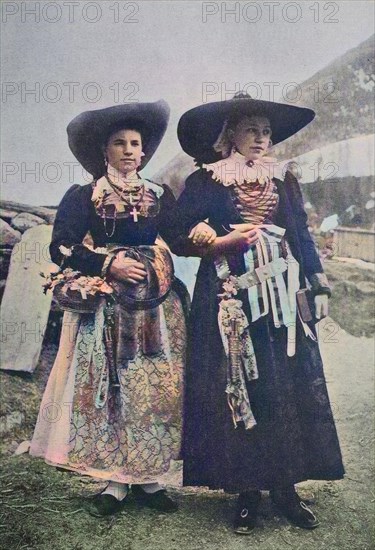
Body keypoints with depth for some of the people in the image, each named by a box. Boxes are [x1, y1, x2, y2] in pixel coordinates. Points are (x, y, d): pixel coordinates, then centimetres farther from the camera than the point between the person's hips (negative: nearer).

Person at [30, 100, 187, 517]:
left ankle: (146, 476, 14)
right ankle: (116, 480, 9)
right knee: (109, 388, -3)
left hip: (156, 303, 3)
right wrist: (108, 264, -13)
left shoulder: (160, 196, 13)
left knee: (156, 387, 2)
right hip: (106, 304, -2)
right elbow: (61, 249, -3)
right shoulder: (84, 196, 4)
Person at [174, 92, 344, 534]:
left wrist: (318, 287, 10)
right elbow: (180, 238, 1)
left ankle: (285, 487, 14)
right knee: (238, 392, -2)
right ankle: (247, 492, 11)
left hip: (284, 299, 4)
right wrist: (225, 241, -14)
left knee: (290, 390, 1)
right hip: (232, 300, -3)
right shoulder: (204, 182, 5)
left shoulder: (284, 182, 16)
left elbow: (303, 237, 16)